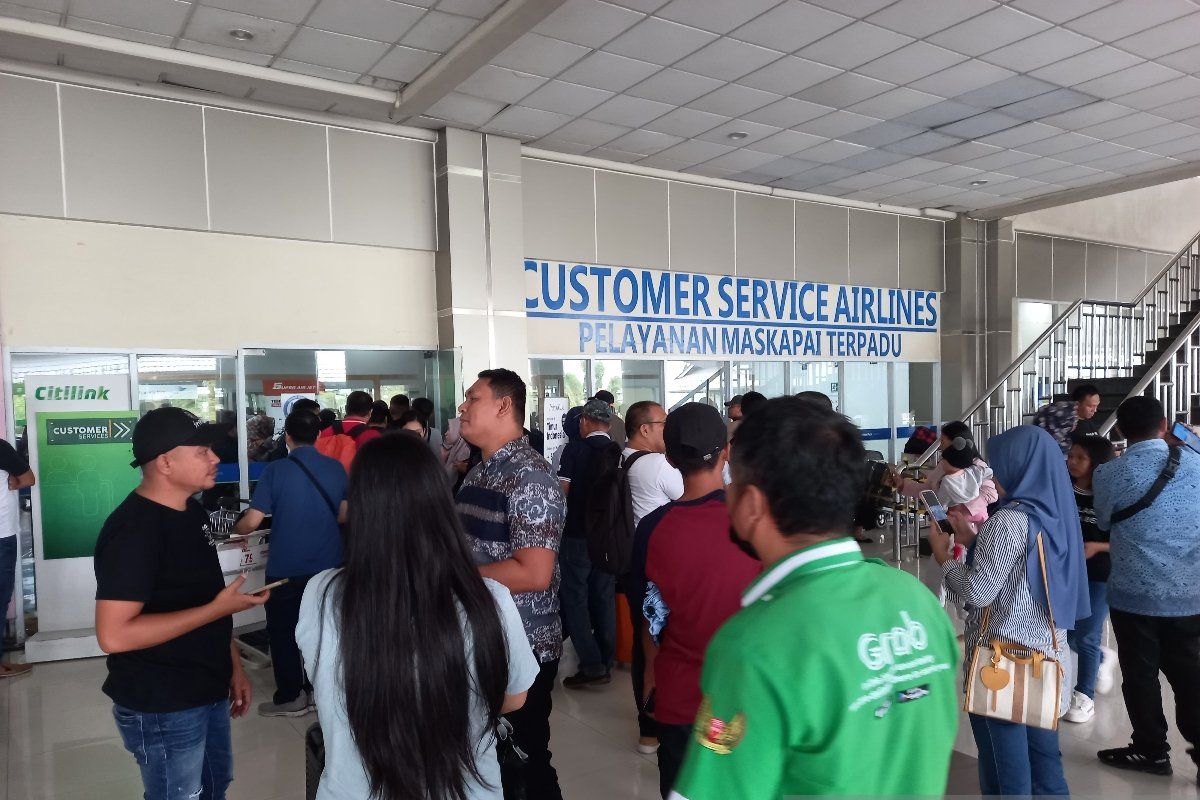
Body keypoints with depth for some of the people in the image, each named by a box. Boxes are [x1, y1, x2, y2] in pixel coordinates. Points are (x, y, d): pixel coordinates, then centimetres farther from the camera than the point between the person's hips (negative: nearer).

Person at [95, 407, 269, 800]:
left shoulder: (191, 512, 4)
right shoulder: (133, 530, -24)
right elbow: (113, 634, -29)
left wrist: (233, 665, 12)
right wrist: (219, 608, -27)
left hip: (208, 691, 9)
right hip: (161, 707, -9)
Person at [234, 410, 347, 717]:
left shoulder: (276, 470, -13)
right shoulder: (336, 469, -2)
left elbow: (252, 522, -13)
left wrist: (235, 528, 8)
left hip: (286, 567, -4)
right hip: (328, 565, 4)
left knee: (283, 631, 11)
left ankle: (290, 697, 17)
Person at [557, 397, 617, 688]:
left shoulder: (574, 449, -10)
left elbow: (563, 490, -11)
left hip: (577, 533, -4)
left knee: (574, 596, 3)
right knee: (604, 596, 13)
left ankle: (591, 664, -2)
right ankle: (606, 661, 21)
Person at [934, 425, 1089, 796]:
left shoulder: (1010, 519, -20)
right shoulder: (1054, 512, 4)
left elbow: (978, 592, -20)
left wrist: (943, 555, -6)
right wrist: (973, 539, 10)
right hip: (1047, 649, 8)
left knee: (1004, 752, 7)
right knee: (1042, 750, 18)